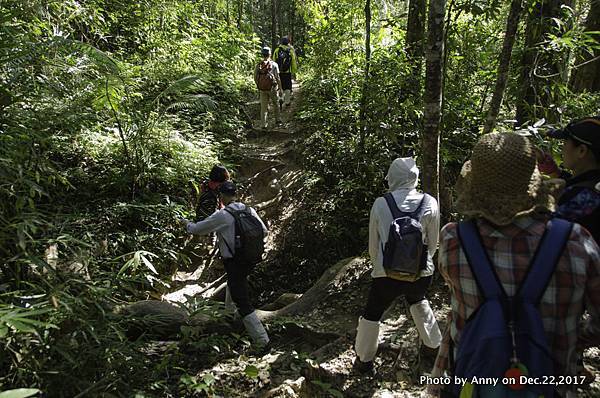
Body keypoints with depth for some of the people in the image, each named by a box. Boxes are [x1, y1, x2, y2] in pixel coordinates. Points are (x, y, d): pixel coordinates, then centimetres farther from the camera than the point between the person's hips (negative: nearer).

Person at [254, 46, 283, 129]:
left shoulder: (258, 65, -1)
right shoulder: (274, 64, -9)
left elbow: (255, 78, 4)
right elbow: (278, 78, -10)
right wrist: (280, 89, -4)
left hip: (262, 89, 2)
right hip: (272, 88, -2)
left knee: (263, 107, 8)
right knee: (275, 105, 19)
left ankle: (263, 124, 4)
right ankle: (278, 120, 24)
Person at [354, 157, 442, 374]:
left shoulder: (380, 204, -7)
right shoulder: (429, 203, -4)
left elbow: (373, 244, 2)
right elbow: (433, 244, 4)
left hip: (387, 274, -2)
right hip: (421, 274, 3)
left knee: (372, 314, 19)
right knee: (418, 301, 34)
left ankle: (364, 360, 31)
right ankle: (434, 344, 47)